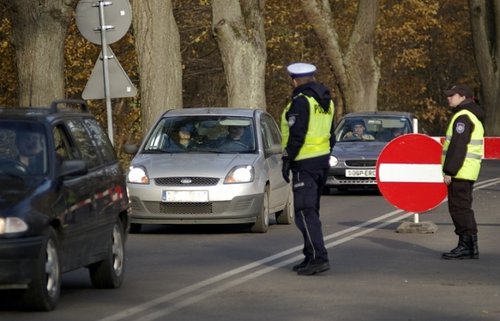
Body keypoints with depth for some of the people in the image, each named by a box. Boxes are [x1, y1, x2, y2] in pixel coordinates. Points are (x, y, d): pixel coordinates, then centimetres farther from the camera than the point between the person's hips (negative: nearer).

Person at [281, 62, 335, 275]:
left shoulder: (301, 101, -14)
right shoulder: (326, 101, 14)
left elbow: (296, 135, -19)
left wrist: (287, 160, -13)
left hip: (305, 163, -9)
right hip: (322, 159, 9)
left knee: (305, 212, -10)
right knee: (311, 211, 16)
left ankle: (319, 257, -18)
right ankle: (311, 257, 18)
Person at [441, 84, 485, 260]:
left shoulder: (462, 117, -14)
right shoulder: (474, 117, 20)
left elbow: (458, 146, -21)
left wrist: (449, 171, -21)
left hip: (459, 172, -10)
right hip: (467, 172, 10)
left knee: (459, 208, -9)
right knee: (464, 208, 13)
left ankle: (466, 245, -10)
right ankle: (471, 246, 14)